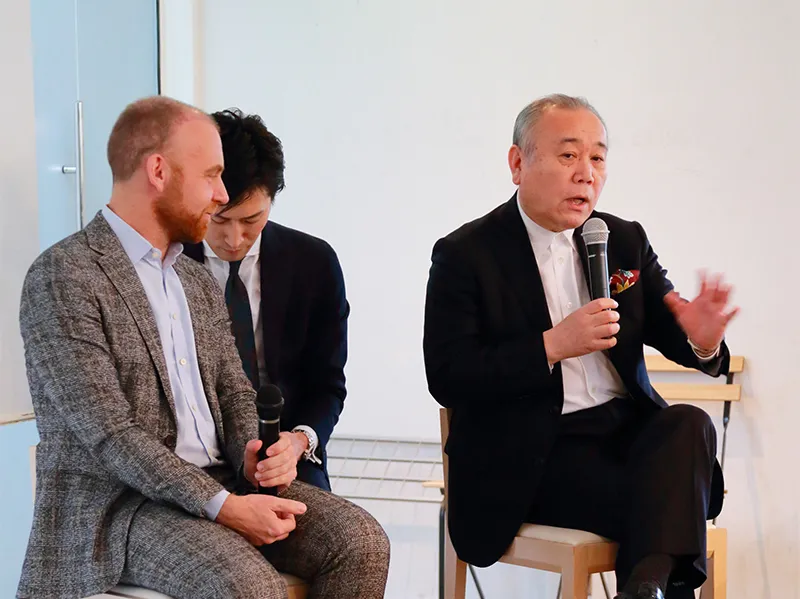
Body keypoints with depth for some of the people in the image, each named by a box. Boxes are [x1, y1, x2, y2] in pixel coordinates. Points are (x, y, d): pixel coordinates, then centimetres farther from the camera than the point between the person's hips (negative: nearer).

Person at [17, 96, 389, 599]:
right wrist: (222, 505, -23)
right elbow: (108, 433, -18)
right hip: (115, 502, -7)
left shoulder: (201, 285, 16)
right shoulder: (62, 278, -11)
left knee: (361, 542, -13)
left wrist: (251, 457, -7)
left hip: (221, 481, 7)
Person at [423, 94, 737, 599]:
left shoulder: (625, 241, 12)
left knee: (690, 424, -29)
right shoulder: (465, 255, -3)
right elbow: (446, 379, -10)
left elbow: (668, 328, 9)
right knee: (655, 501, -29)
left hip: (627, 425, 5)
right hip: (531, 454, -5)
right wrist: (552, 345, -20)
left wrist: (701, 339, -17)